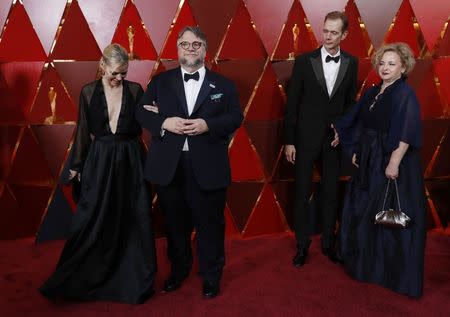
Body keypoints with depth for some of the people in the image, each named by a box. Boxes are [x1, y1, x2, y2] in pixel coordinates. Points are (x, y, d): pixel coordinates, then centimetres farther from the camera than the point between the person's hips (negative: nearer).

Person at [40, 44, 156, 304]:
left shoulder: (135, 90, 0)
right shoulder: (89, 92, 1)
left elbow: (141, 126, 5)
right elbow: (83, 130, 6)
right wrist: (77, 165, 8)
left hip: (130, 161, 0)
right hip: (99, 162, 0)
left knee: (132, 220, 7)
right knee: (94, 221, 6)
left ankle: (134, 279, 25)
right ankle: (80, 279, 24)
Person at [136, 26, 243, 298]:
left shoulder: (223, 84, 7)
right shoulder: (160, 81, 9)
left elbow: (236, 117, -1)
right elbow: (141, 112, 5)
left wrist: (207, 125, -17)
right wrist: (165, 122, -15)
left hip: (208, 168, -1)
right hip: (168, 167, 2)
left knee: (210, 224, 8)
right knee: (175, 223, 15)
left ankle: (211, 276, 29)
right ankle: (179, 270, 38)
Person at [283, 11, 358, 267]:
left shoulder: (351, 63, 3)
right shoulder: (304, 61, -5)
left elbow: (351, 102, 11)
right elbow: (292, 103, -4)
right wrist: (289, 141, -6)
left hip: (335, 138, 2)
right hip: (306, 137, -2)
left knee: (331, 192, 11)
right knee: (302, 192, 6)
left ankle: (328, 243, 28)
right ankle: (302, 245, 21)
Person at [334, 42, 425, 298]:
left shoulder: (405, 94, -13)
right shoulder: (373, 92, 10)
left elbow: (406, 133, -21)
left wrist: (394, 163, -25)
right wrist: (357, 151, 11)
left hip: (392, 162, -8)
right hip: (369, 161, 8)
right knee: (365, 209, 16)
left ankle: (396, 271, 18)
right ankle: (368, 260, 36)